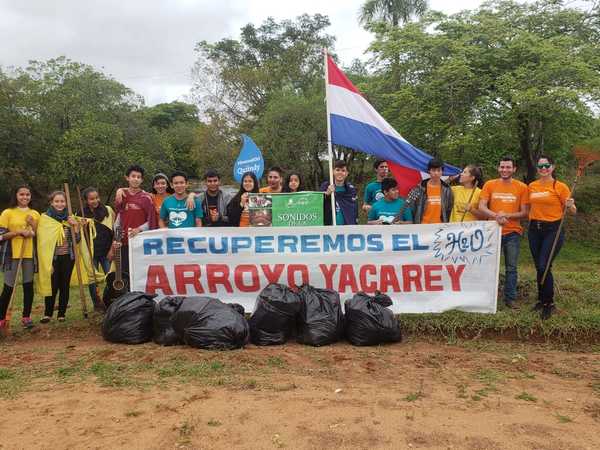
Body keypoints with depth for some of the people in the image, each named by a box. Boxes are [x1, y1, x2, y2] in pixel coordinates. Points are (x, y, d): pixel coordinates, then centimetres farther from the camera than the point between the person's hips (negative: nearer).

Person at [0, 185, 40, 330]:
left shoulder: (35, 214, 10)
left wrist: (33, 225, -6)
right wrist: (19, 232, -16)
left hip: (29, 254, 3)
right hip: (12, 254, -3)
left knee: (28, 285, 5)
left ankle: (26, 316, 15)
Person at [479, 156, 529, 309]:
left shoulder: (522, 187, 2)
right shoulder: (489, 185, 3)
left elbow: (524, 213, -1)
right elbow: (482, 207, -4)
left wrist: (506, 215, -16)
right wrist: (496, 215, -22)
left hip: (513, 233, 0)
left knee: (511, 268, 5)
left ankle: (510, 298, 15)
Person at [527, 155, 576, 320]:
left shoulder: (560, 187, -6)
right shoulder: (531, 186, 7)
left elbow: (573, 211, -4)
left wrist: (570, 206, -24)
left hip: (553, 230, -5)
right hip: (534, 229, 5)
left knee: (544, 267, -12)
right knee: (539, 267, 11)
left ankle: (549, 303, 5)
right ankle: (542, 300, 27)